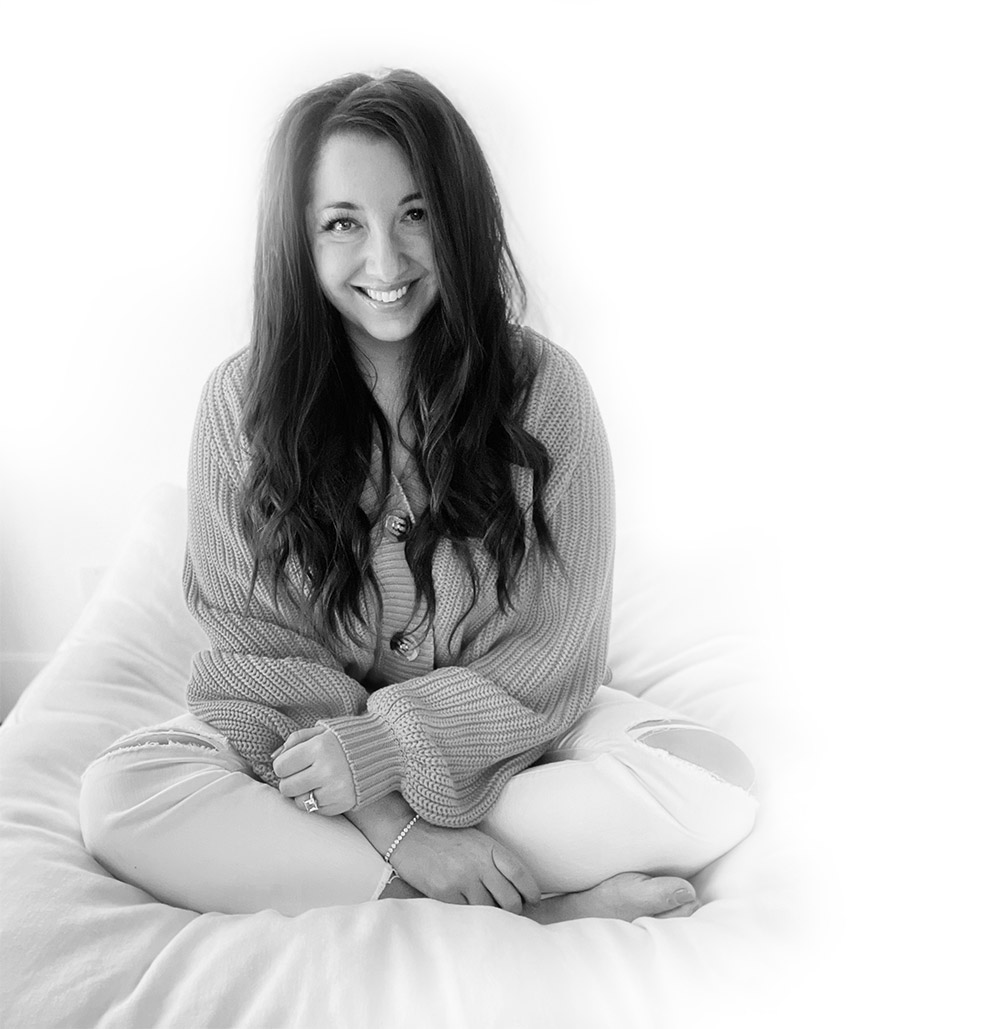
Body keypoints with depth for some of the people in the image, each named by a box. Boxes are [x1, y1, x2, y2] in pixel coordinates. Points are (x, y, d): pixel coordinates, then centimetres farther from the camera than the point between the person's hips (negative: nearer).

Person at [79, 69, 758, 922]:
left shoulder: (542, 386, -13)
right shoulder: (244, 401, -10)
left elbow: (557, 651, -10)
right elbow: (259, 647, -10)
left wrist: (381, 749, -21)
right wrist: (393, 825, -22)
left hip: (508, 730, 0)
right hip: (307, 731, 1)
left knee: (720, 784, -24)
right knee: (118, 796, -24)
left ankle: (287, 857, -20)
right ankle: (538, 908, -23)